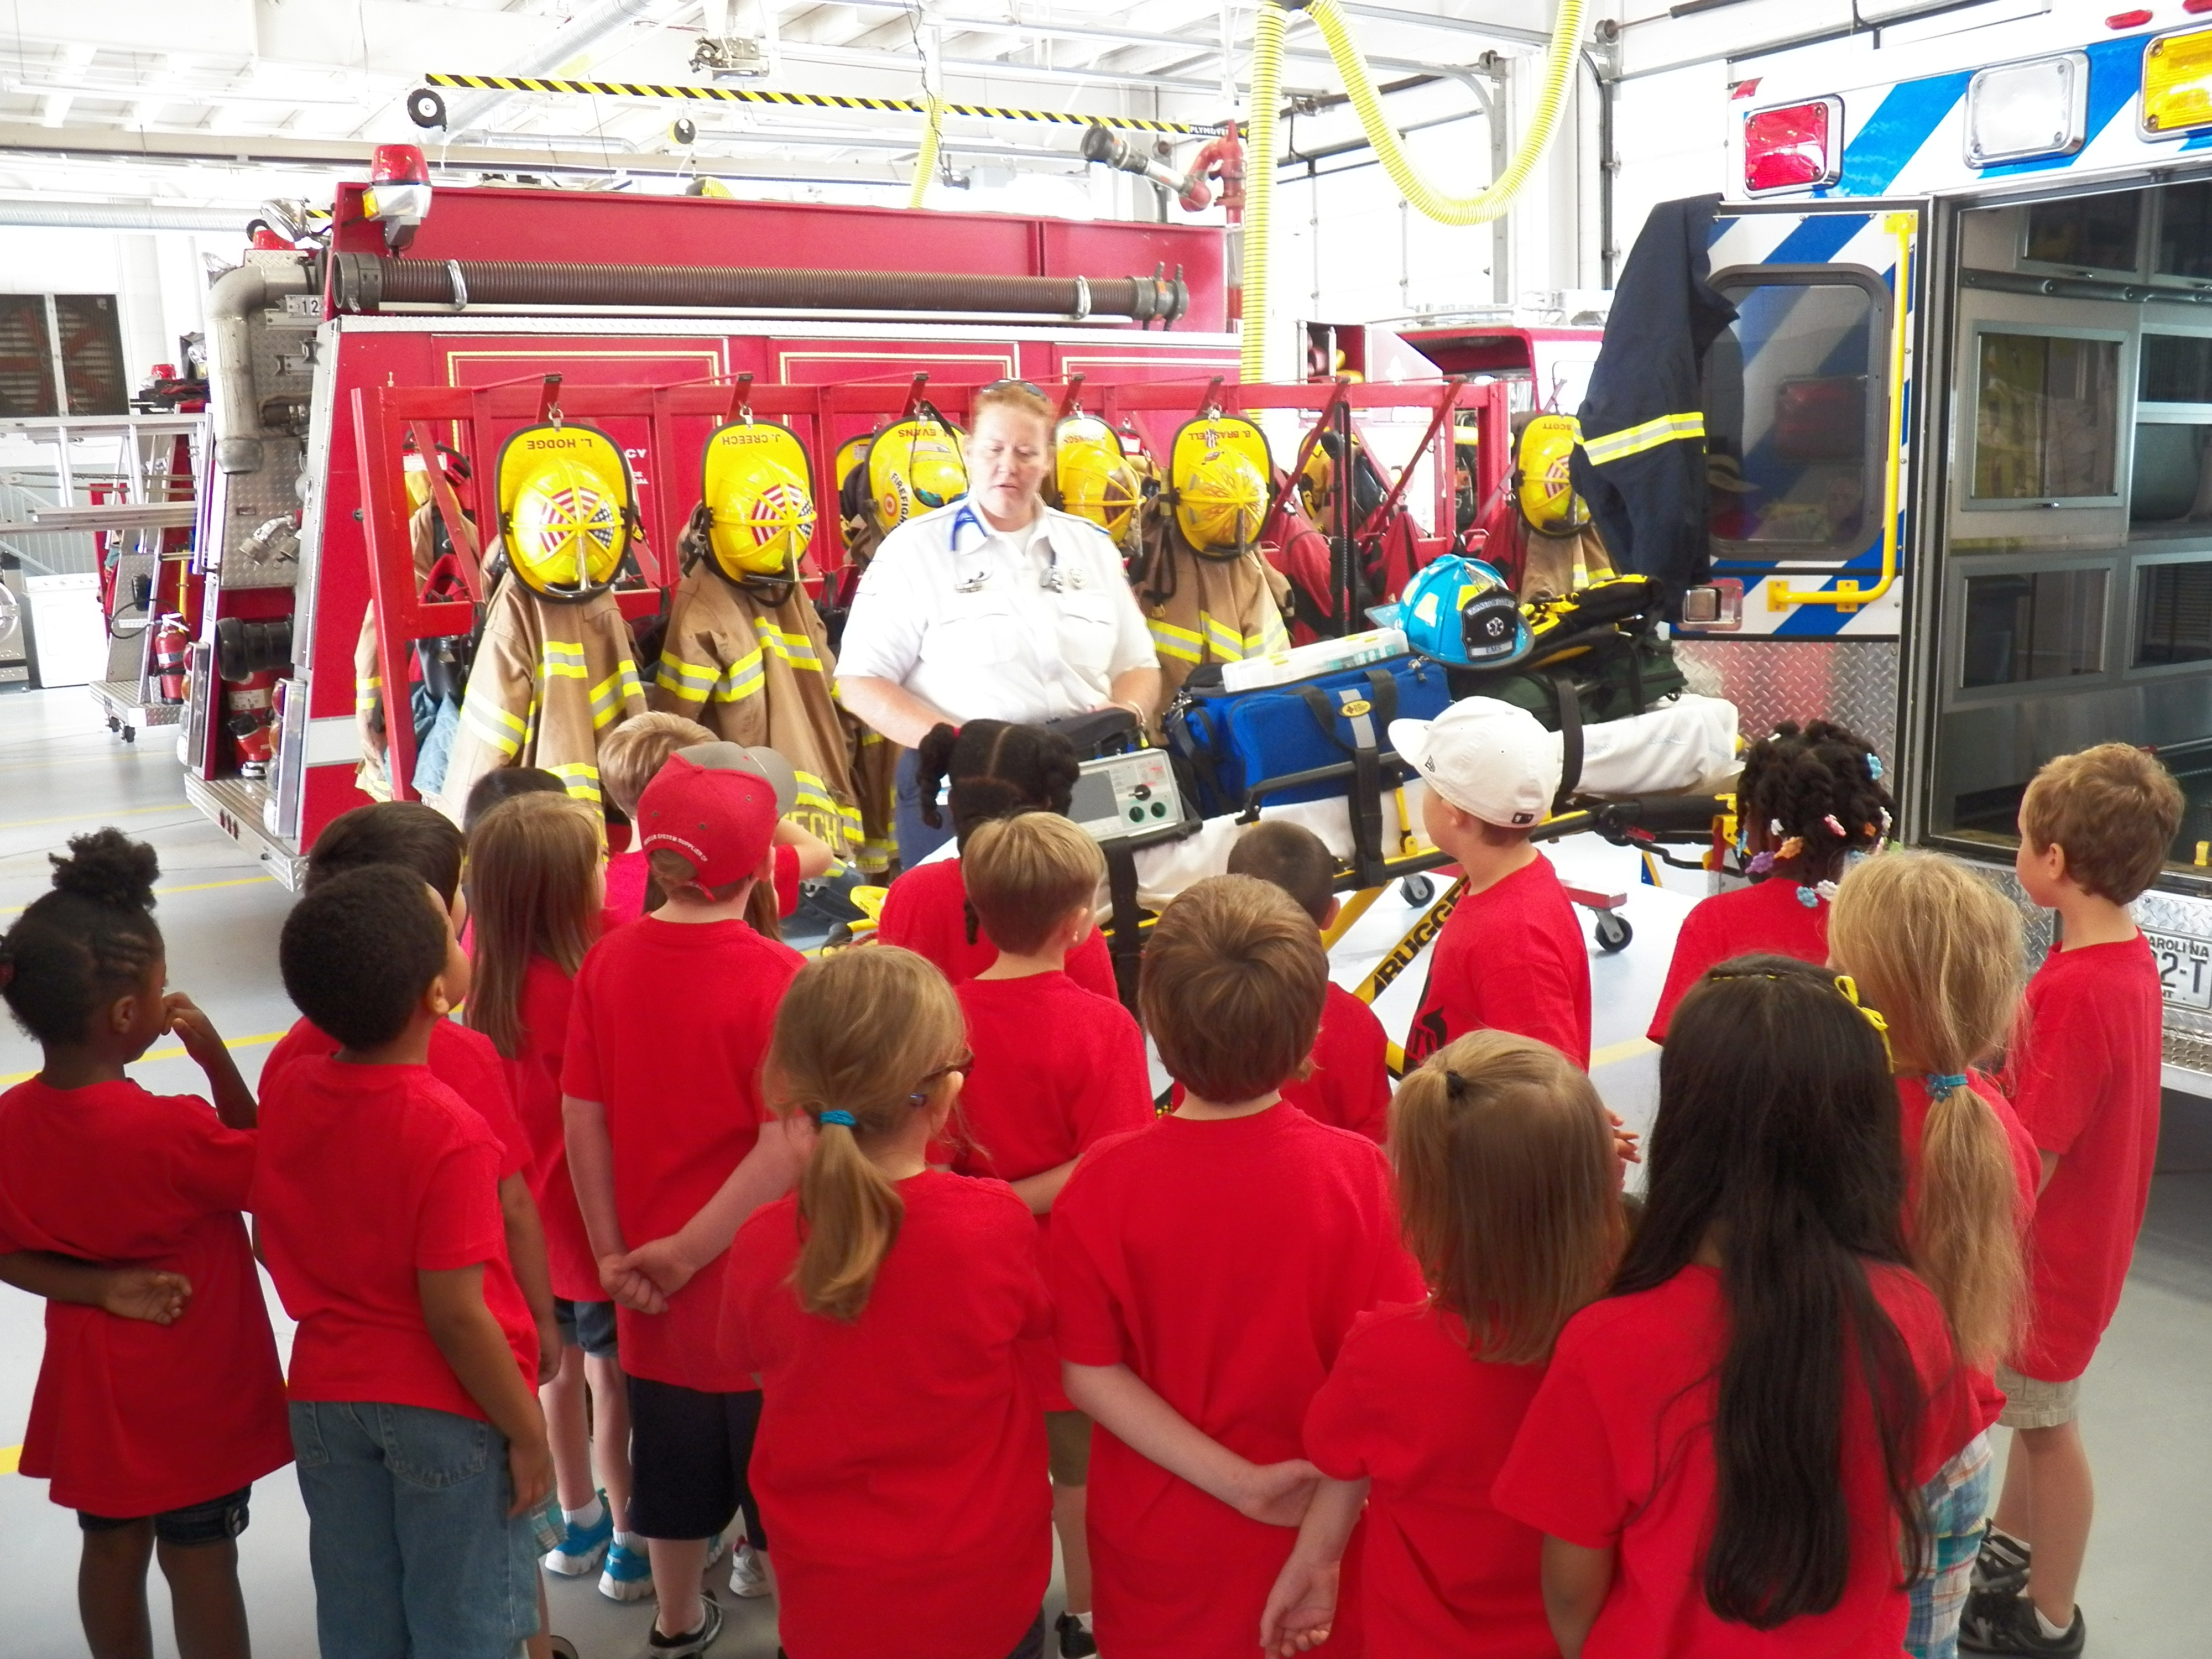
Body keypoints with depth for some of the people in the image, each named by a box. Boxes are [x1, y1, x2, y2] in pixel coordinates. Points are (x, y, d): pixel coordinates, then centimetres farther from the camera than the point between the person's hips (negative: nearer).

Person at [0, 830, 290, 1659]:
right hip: (193, 1388, -5)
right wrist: (216, 1059, -16)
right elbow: (265, 1170, -11)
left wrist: (101, 1288, -11)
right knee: (200, 1559, 11)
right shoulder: (172, 1129, -30)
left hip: (89, 1378, 5)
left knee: (111, 1545, 22)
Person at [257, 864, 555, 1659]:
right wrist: (527, 1434, -12)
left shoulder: (286, 1089, -7)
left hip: (324, 1396, 6)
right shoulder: (448, 1133, -26)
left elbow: (271, 1247, 4)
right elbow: (456, 1316, -23)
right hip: (445, 1411, -5)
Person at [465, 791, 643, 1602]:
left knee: (560, 1373, 23)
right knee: (615, 1383, 11)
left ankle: (579, 1521, 41)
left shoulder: (489, 971, -11)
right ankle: (630, 1546, 27)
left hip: (528, 1217, 6)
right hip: (595, 1219, -6)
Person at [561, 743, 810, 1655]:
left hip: (649, 1278, 5)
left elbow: (582, 1120, -4)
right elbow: (787, 1148, -26)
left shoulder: (606, 961, -8)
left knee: (670, 1452, 23)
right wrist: (689, 1253, -16)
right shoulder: (772, 976, -22)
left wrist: (614, 1250, 2)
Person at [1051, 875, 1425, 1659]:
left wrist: (1237, 1480, -13)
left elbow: (1089, 1375, -14)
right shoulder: (1357, 1173, -22)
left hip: (1159, 1536, 1)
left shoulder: (1101, 1183, -21)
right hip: (1320, 1525, 0)